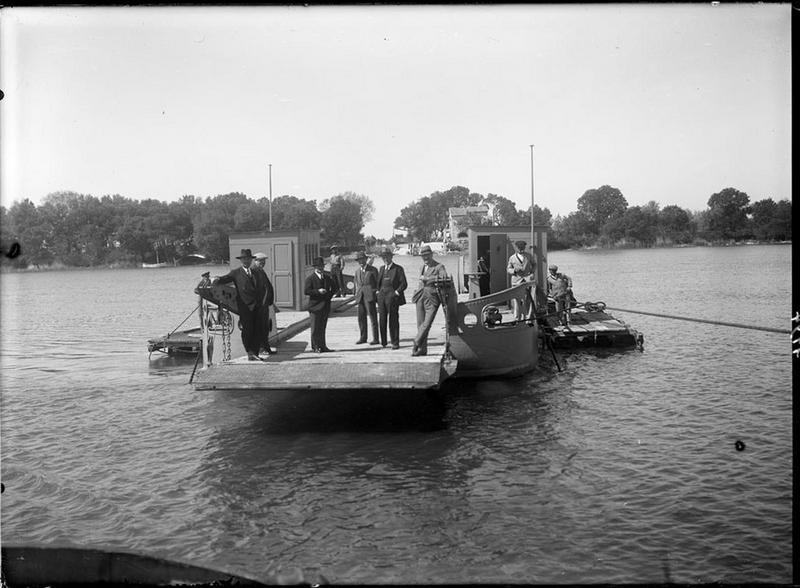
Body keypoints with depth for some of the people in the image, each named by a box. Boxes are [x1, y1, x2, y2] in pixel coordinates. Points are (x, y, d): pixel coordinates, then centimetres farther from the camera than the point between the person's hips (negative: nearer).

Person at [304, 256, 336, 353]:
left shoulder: (327, 277, 13)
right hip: (315, 306, -5)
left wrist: (329, 295, 9)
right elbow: (306, 291, -13)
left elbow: (333, 288, 25)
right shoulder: (310, 278, -6)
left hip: (325, 306, 6)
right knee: (315, 327, -1)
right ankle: (315, 347, 5)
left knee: (322, 327, 11)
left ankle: (322, 346, 16)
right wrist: (318, 291, -22)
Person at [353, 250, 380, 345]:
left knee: (373, 317, -5)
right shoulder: (357, 271, 16)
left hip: (370, 296, -6)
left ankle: (375, 339, -3)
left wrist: (377, 293, -5)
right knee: (361, 318, 7)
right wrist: (357, 293, 14)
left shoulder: (373, 270, 0)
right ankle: (363, 338, 18)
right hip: (360, 297, 6)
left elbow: (378, 283, 0)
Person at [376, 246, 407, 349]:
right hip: (382, 296, 5)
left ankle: (395, 343, 3)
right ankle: (383, 342, 12)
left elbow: (404, 284, -3)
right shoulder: (382, 268, 18)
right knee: (382, 320, 2)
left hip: (393, 297, -5)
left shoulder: (398, 269, 1)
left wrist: (397, 292, -12)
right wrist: (378, 291, 12)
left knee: (393, 320, -3)